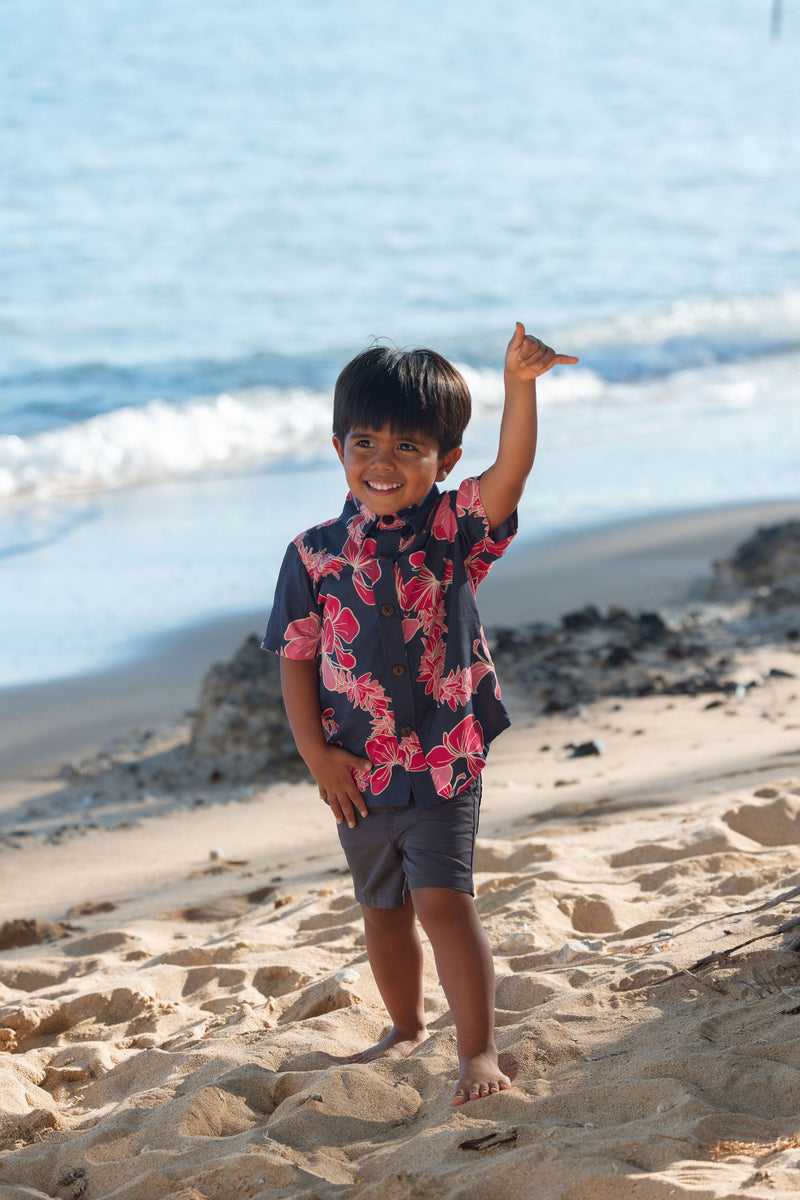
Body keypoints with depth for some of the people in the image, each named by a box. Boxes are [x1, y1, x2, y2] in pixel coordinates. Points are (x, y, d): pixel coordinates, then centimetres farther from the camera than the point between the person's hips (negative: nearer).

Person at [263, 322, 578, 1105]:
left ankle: (479, 1052, -8)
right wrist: (316, 753, -7)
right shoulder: (315, 555, -2)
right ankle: (406, 1029, 38)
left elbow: (510, 472, -22)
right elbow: (296, 658, 1)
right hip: (359, 770, 3)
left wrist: (519, 386, -38)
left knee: (442, 899, -13)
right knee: (382, 908, 18)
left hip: (443, 760, -3)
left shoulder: (452, 530, -5)